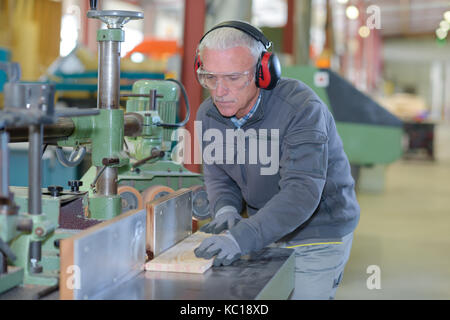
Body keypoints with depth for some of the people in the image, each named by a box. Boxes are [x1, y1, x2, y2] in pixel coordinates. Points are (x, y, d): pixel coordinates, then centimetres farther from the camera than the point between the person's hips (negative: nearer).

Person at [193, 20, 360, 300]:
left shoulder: (301, 109, -28)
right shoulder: (208, 114, -7)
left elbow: (301, 192, -37)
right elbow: (217, 175, 6)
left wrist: (242, 239, -47)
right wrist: (226, 209, -18)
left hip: (317, 236, -5)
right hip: (265, 230, 6)